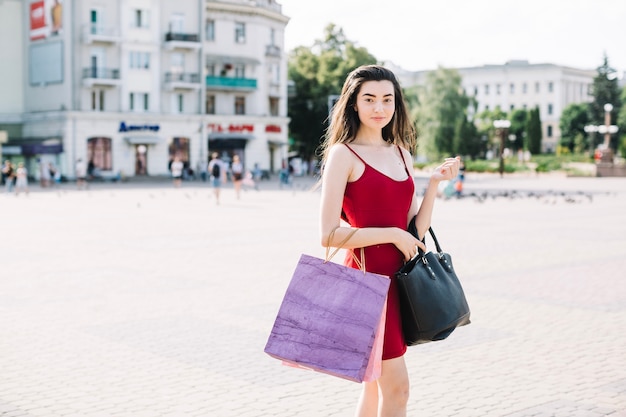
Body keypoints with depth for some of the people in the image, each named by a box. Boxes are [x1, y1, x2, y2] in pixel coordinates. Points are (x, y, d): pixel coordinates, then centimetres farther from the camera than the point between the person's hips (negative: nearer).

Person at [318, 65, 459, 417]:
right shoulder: (343, 154, -7)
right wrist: (391, 235, -13)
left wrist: (435, 183, -1)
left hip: (399, 275, 7)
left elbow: (416, 229, 10)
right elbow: (329, 234, -14)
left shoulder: (401, 153, 12)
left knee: (377, 383, 14)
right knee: (396, 387, -6)